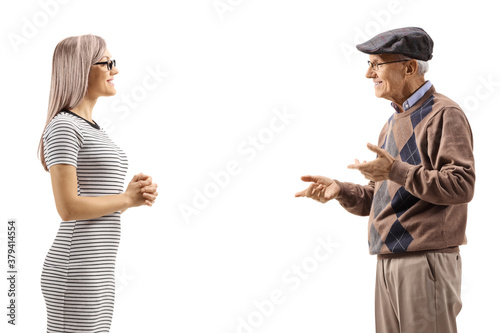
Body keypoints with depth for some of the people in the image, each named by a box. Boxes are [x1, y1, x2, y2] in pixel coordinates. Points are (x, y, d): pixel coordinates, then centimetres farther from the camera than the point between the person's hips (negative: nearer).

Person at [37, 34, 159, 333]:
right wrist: (128, 198, -8)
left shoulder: (92, 130, 18)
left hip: (95, 269, 10)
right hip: (76, 272, -10)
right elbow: (68, 208, -19)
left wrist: (138, 191, 0)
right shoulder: (62, 128, -11)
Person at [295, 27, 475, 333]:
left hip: (427, 261, -8)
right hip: (388, 263, 9)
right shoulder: (395, 123, 20)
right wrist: (339, 190, 2)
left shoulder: (444, 115, -7)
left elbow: (462, 185, -19)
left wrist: (397, 171, -24)